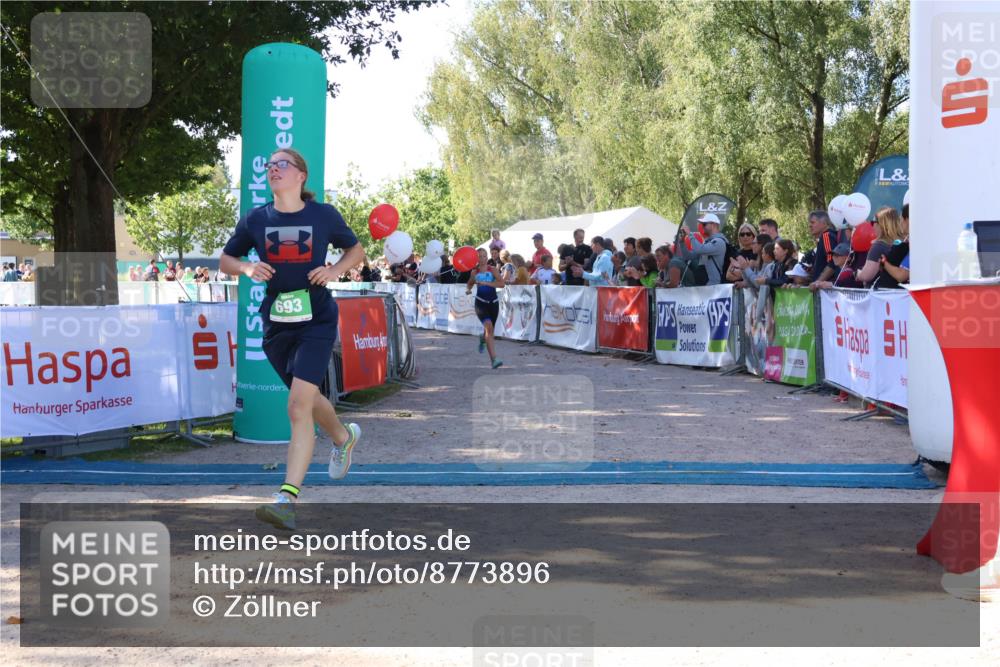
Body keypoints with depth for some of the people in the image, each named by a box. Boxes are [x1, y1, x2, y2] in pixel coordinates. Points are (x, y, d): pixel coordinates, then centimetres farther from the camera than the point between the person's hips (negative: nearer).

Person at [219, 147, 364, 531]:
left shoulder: (324, 215, -2)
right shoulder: (255, 220, 4)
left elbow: (356, 250, 13)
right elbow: (225, 260, 14)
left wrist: (335, 270, -7)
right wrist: (246, 268, -7)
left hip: (316, 321, -4)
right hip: (276, 324, 4)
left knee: (299, 406, -16)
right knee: (306, 400, 19)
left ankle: (288, 499, -17)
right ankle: (344, 437, 50)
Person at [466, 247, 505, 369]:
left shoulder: (493, 270, -2)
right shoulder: (475, 272, 5)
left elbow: (501, 284, -15)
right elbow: (469, 283, 25)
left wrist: (485, 282, -21)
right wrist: (468, 289, 2)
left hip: (493, 302, 1)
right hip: (480, 303, -1)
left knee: (490, 330, 13)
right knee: (488, 326, -24)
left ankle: (483, 338, 54)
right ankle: (494, 359, -28)